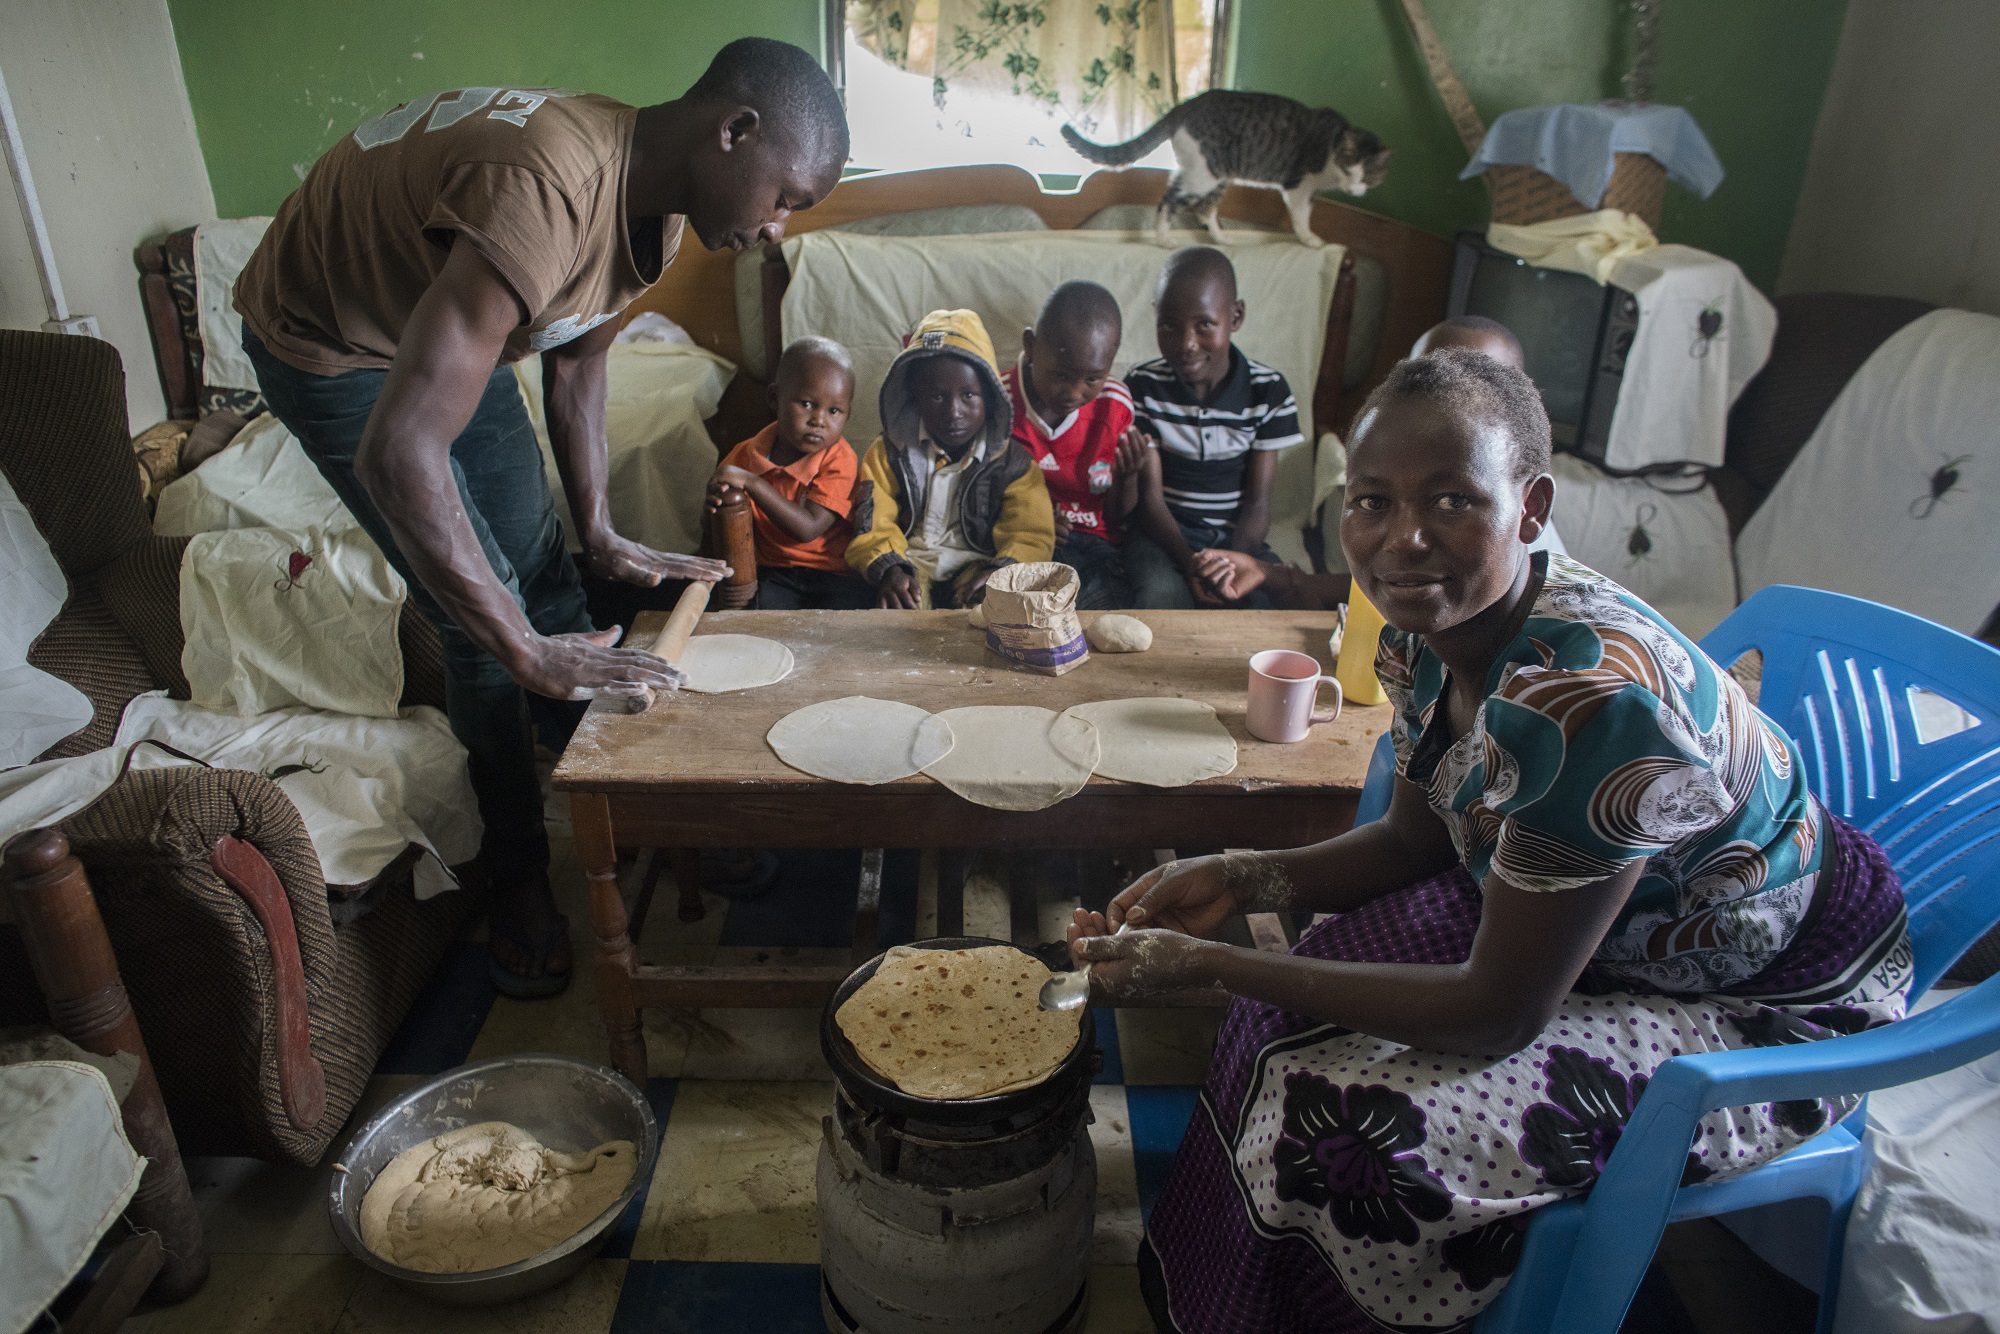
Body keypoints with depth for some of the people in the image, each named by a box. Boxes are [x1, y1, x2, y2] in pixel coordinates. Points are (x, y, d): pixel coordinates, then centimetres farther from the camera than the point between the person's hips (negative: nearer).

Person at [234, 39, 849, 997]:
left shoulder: (657, 201, -12)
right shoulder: (549, 190, -42)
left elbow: (575, 358, 3)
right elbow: (398, 451, -47)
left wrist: (601, 535, -2)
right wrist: (526, 652, -41)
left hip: (446, 328, 8)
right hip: (330, 344, -7)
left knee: (540, 572, 9)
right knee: (483, 621, -9)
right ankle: (519, 875, 11)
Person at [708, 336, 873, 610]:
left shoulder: (839, 460, -14)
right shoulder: (747, 455, 0)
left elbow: (808, 528, -24)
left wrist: (751, 482, -27)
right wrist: (722, 503, -17)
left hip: (837, 574, -3)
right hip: (774, 572, 3)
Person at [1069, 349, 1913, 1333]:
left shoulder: (1590, 696, -39)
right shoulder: (1424, 633, -13)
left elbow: (1498, 1014, -30)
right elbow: (1415, 841, 1)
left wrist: (1209, 966, -29)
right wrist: (1243, 881, -15)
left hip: (1770, 1000, -7)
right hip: (1572, 911, 7)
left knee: (1361, 1122, -20)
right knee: (1302, 1030, -5)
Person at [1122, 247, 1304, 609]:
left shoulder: (1268, 391, -3)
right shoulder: (1143, 387, -6)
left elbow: (1257, 501, -4)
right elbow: (1150, 495, -9)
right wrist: (1190, 564, -27)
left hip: (1236, 537, 2)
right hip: (1164, 534, -1)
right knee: (1163, 595, -34)